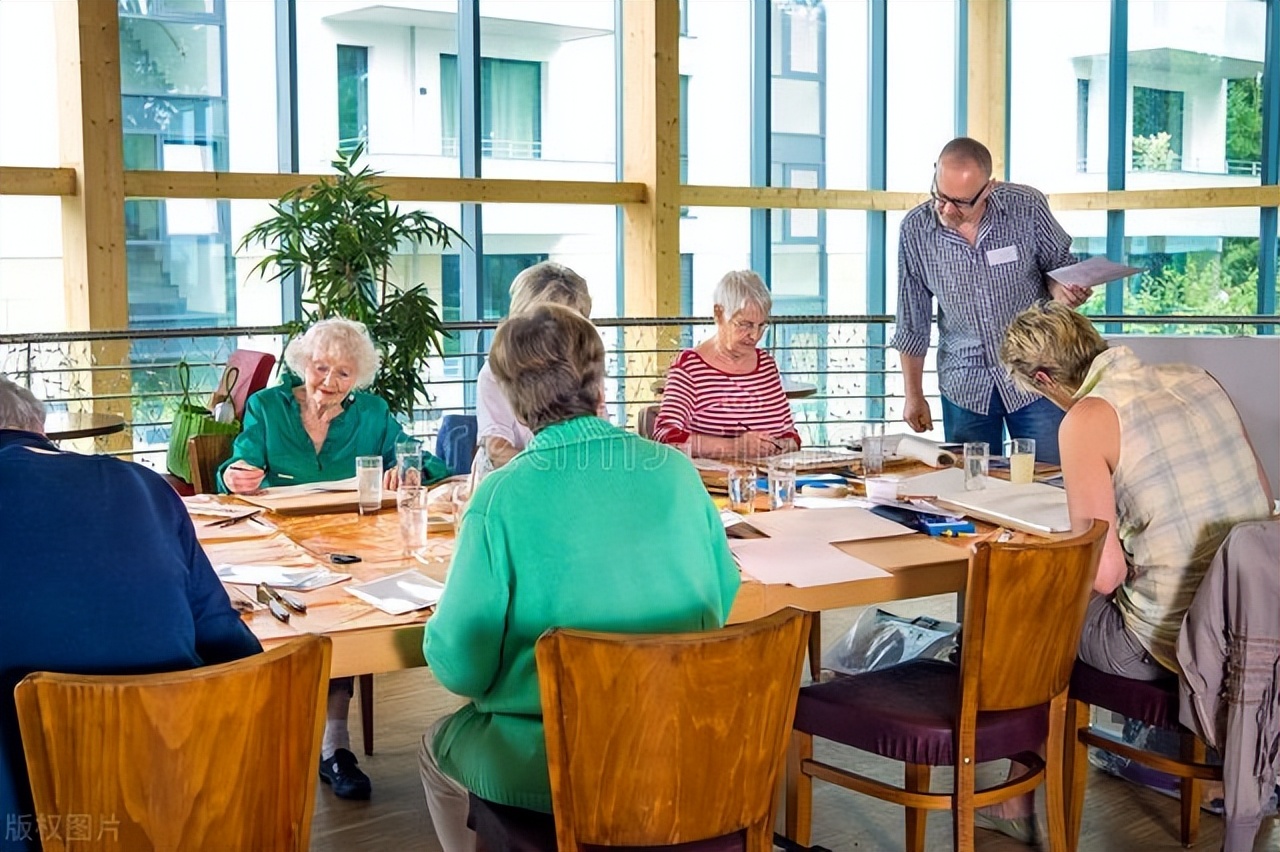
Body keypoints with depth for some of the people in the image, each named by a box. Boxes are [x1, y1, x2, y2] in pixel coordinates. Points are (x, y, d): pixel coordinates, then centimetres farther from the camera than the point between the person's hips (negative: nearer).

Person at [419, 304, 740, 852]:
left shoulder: (501, 497, -17)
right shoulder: (676, 470, -6)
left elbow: (458, 666, -14)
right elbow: (722, 598, 7)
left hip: (546, 770, -4)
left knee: (437, 750, 28)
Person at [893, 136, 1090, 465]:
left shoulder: (1026, 206, -11)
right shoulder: (915, 229, -8)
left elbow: (1059, 263, 6)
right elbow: (912, 323, 2)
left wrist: (1059, 287, -19)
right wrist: (913, 396, 6)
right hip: (965, 386, 1)